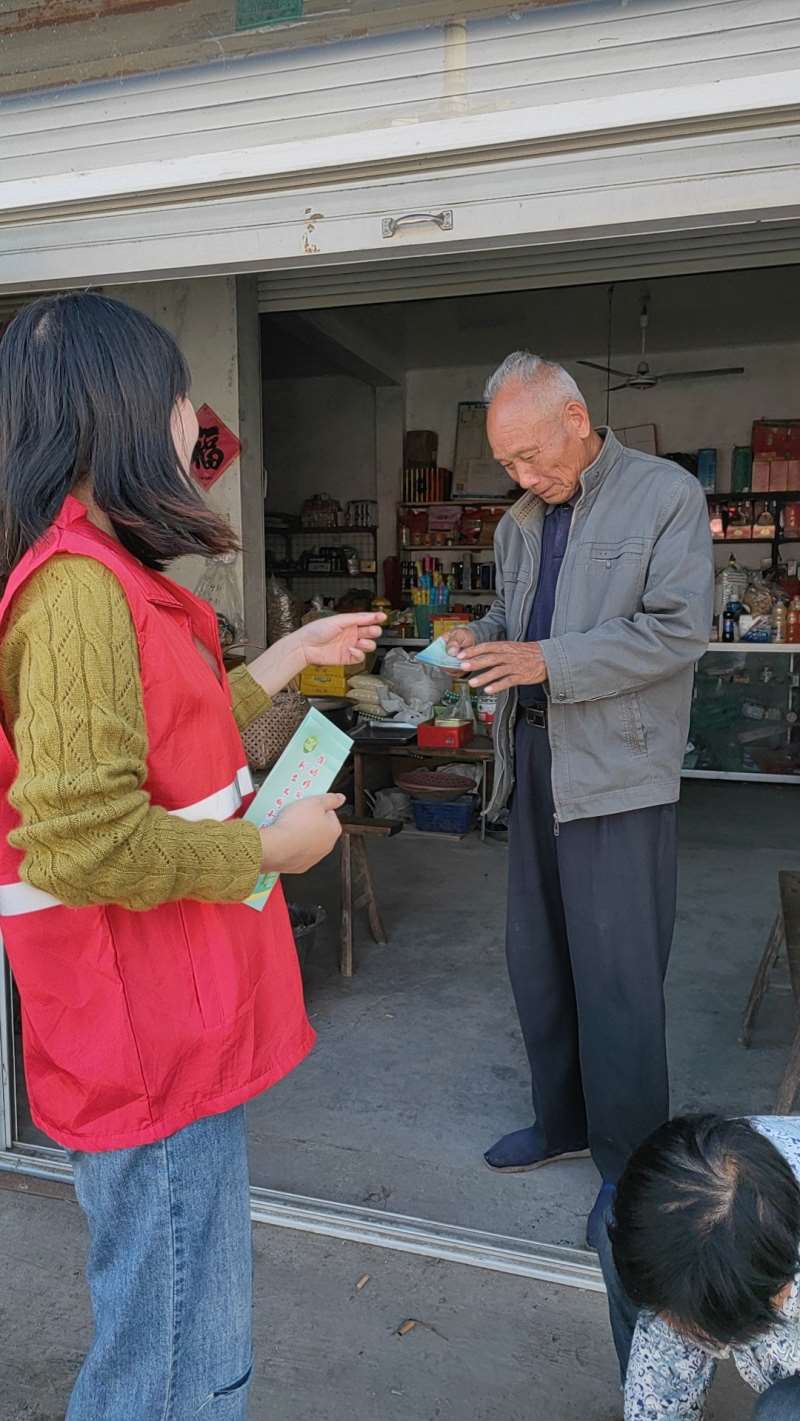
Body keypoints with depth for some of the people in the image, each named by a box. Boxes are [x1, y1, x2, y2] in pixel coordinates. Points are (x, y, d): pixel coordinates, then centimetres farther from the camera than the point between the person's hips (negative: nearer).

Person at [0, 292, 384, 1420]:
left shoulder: (100, 572, 11)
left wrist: (292, 657, 21)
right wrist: (272, 846, -15)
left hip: (180, 1027, 10)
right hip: (152, 1046, -10)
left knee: (187, 1330, 26)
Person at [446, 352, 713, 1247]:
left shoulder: (667, 495, -7)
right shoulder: (520, 521, 14)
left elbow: (679, 629, -15)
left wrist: (546, 661, -22)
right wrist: (480, 642, -1)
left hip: (617, 768, -7)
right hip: (533, 757, 7)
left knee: (616, 973, -2)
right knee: (537, 958, 15)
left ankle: (630, 1165, 16)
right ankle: (563, 1121, 33)